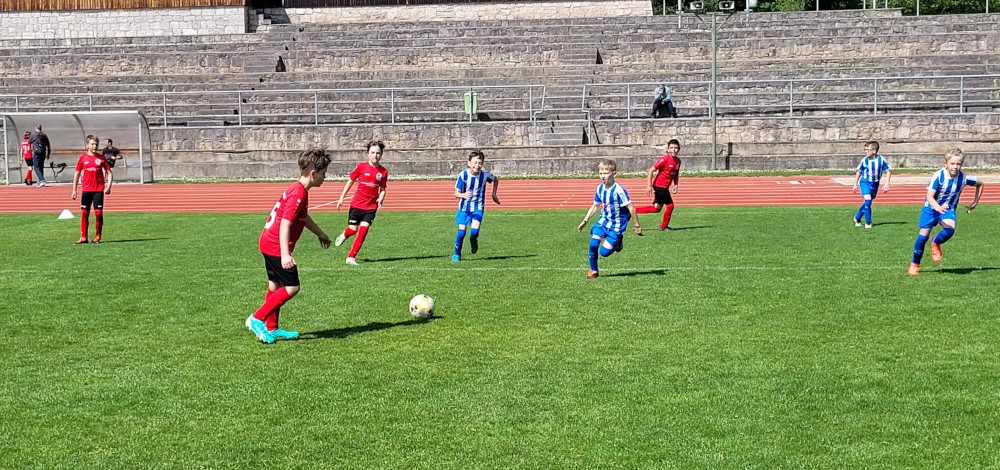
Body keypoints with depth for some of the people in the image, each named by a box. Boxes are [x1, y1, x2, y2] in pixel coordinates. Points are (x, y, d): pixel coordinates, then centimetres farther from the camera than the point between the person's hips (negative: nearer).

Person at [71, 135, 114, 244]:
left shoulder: (101, 158, 3)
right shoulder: (82, 157, 4)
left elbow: (109, 172, 7)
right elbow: (77, 174, 10)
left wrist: (108, 186, -5)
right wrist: (74, 189, 6)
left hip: (99, 190, -1)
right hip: (86, 189, 1)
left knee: (98, 213, -3)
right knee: (84, 213, 1)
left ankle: (97, 236, 8)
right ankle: (83, 237, 6)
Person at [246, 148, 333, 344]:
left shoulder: (297, 190, 11)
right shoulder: (298, 195, -21)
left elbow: (303, 217, 29)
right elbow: (285, 224, -29)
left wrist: (320, 233, 43)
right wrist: (285, 255, -37)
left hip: (269, 243, 11)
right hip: (276, 246, -11)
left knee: (276, 286, 18)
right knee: (291, 287, -10)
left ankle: (271, 328, 27)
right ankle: (257, 319, -5)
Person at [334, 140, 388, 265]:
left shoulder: (383, 172, -2)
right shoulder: (361, 166, -6)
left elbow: (382, 189, 8)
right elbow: (350, 181, 5)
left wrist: (381, 199, -13)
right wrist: (342, 198, 6)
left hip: (371, 206, 1)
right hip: (357, 204, -1)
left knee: (363, 230, -8)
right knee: (353, 229, -1)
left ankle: (351, 257, 2)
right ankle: (344, 235, 37)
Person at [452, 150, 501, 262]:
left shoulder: (485, 174, -11)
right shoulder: (463, 175, -17)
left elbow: (495, 180, 13)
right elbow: (456, 193, -15)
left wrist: (494, 194, 11)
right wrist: (463, 195, -36)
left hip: (478, 207, 1)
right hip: (464, 207, -1)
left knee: (475, 230, -18)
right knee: (462, 230, -6)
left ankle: (473, 241, 18)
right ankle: (457, 254, 14)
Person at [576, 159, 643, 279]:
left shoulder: (618, 190, -23)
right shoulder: (600, 188, -2)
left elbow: (631, 208, -18)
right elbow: (595, 206, 14)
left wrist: (637, 226, -14)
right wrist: (584, 222, 12)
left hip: (617, 225, -5)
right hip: (603, 220, 5)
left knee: (604, 252, -10)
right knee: (593, 245, -13)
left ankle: (618, 240, 20)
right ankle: (593, 270, 7)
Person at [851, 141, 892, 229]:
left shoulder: (881, 159, -16)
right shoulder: (864, 160, -13)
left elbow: (888, 170, -5)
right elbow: (859, 171, 3)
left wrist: (886, 184, -11)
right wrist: (855, 184, 6)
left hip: (875, 184, 2)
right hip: (865, 182, -2)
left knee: (868, 202, 10)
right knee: (868, 200, -18)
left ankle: (857, 218, 32)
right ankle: (868, 223, -7)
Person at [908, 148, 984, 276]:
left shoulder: (963, 178, -15)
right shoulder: (938, 176, -24)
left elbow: (980, 184, 6)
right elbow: (929, 196, -28)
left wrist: (975, 202, 5)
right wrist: (937, 207, -47)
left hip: (948, 209, 2)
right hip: (931, 207, -2)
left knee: (950, 229, -28)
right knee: (923, 235, -5)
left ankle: (936, 244, 6)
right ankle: (914, 264, 15)